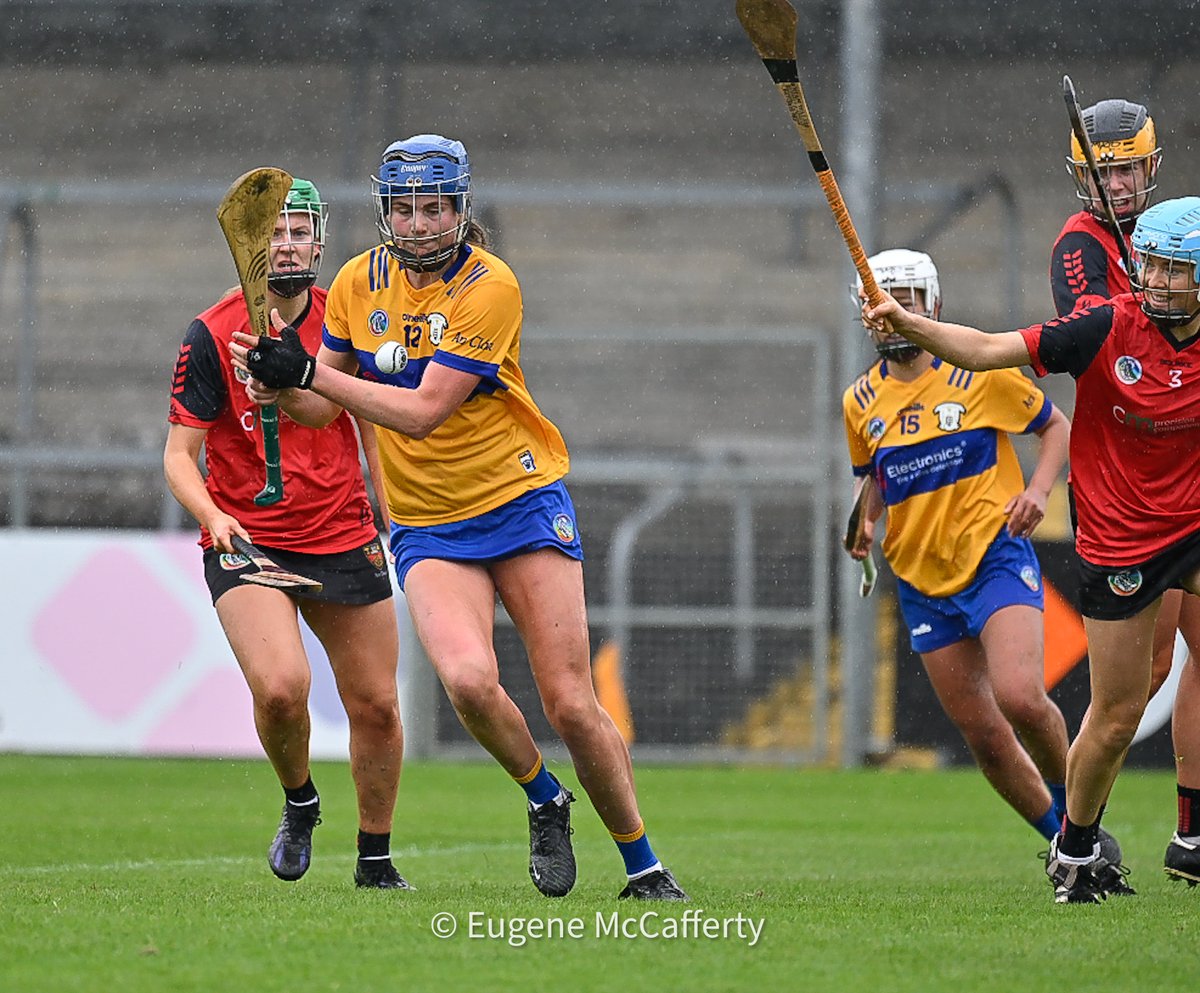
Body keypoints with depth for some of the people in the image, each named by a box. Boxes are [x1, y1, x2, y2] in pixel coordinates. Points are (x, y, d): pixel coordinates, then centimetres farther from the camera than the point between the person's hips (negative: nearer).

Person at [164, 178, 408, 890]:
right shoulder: (212, 336, -10)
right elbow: (180, 453, -8)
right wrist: (213, 516, -26)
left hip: (346, 535, 4)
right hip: (247, 541, -4)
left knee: (377, 704, 3)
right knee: (281, 686, -24)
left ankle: (376, 859, 23)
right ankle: (299, 802, 7)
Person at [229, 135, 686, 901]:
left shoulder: (490, 286, -15)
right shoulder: (360, 282, 2)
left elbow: (421, 411, -21)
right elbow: (322, 408, 9)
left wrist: (309, 373, -24)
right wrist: (281, 383, -13)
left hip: (522, 500, -3)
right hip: (428, 526, 3)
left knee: (570, 704, -6)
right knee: (469, 678, -24)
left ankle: (644, 866, 11)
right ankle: (545, 802, 4)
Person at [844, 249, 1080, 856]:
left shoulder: (980, 373, -4)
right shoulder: (861, 402, 7)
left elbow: (1055, 426, 7)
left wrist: (1039, 489, -10)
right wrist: (862, 522, 2)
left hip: (997, 557, -4)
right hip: (922, 581, 4)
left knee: (1020, 697, -25)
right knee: (984, 736, 2)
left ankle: (1072, 801, 3)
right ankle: (1063, 841, 20)